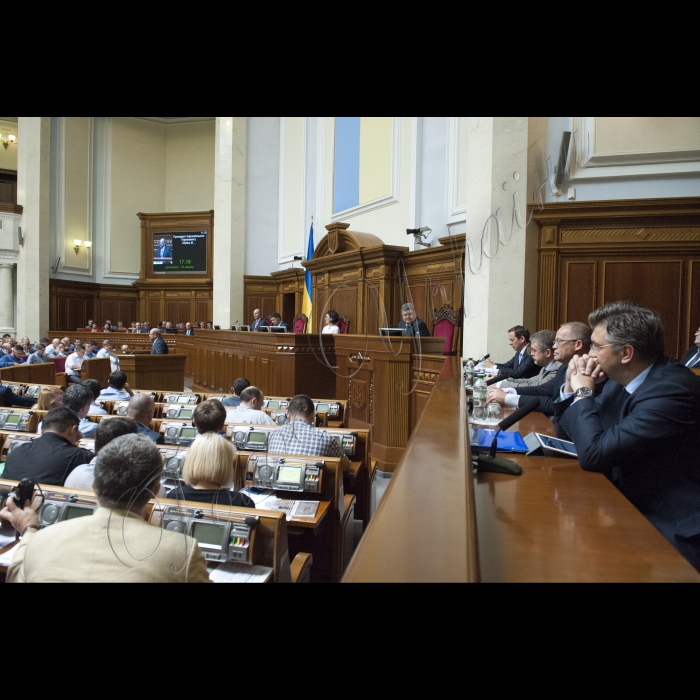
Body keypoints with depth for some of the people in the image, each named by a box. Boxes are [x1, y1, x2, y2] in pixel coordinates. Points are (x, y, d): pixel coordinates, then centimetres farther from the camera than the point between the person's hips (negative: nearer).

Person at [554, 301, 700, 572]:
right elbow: (568, 432, 11)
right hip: (632, 513, 8)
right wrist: (572, 387, -5)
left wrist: (583, 392, -16)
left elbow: (593, 454, -29)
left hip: (672, 534, -7)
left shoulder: (672, 390, -24)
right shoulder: (621, 380, 2)